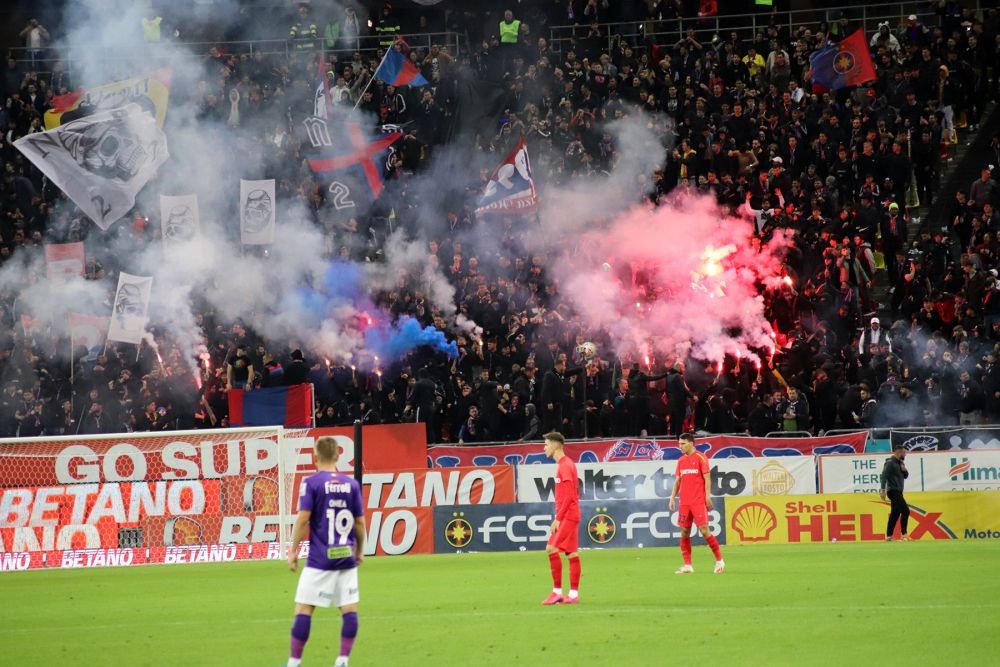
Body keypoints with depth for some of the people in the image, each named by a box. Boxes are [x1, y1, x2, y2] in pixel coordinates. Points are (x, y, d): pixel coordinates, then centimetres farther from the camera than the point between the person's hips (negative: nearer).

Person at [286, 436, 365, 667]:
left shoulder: (311, 483, -6)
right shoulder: (351, 484, 6)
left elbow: (303, 519, -10)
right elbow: (360, 522, 9)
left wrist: (293, 551, -3)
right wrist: (360, 551, 21)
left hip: (320, 559, -4)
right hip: (346, 557, 4)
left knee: (304, 608, 1)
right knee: (349, 608, 5)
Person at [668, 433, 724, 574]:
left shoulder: (700, 457, -4)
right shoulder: (681, 461, 14)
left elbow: (707, 478, -7)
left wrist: (707, 497, -13)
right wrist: (673, 498, 11)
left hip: (699, 502, -6)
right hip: (684, 503, 6)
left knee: (704, 530, -10)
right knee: (684, 533, 3)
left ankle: (719, 561, 1)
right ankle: (687, 566, 6)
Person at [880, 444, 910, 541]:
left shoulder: (900, 463, 16)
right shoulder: (890, 463, -12)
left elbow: (906, 475, 20)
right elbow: (884, 476, -18)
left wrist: (904, 470, -3)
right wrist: (883, 490, -26)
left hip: (898, 492, 9)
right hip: (893, 491, -9)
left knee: (895, 514, 9)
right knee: (905, 511, -15)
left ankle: (888, 536, 12)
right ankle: (903, 535, -15)